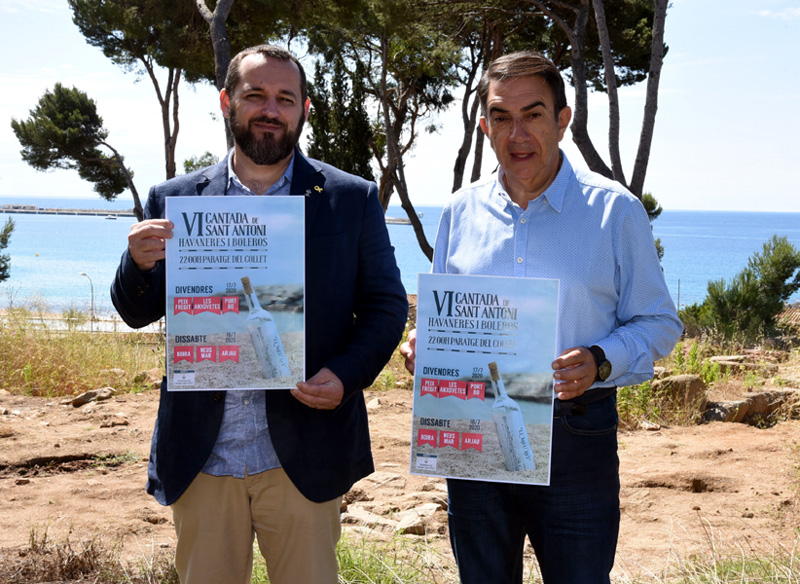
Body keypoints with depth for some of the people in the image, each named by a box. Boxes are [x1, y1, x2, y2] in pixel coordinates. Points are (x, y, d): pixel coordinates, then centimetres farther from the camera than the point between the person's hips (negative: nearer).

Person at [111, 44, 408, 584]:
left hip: (301, 457, -1)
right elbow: (138, 314, 7)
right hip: (200, 460, 2)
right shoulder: (174, 201, 5)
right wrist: (140, 265, -17)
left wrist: (346, 377, -14)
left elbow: (388, 305, 4)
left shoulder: (353, 199, 3)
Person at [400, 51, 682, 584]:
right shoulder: (462, 211, 7)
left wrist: (601, 362, -20)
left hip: (576, 439, -3)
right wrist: (423, 344, -6)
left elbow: (658, 324, 0)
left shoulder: (615, 211, -3)